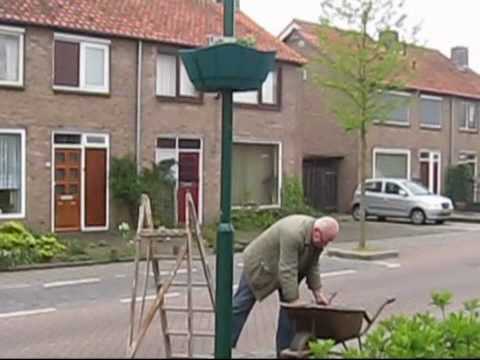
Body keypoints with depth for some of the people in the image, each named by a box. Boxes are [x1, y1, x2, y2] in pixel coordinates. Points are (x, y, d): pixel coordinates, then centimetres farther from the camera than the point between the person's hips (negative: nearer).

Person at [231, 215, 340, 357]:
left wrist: (318, 293, -7)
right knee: (240, 306, -3)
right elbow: (287, 271, -38)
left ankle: (284, 351, 7)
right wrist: (295, 301, -36)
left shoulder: (317, 238, -12)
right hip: (259, 263, -8)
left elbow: (312, 266, -2)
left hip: (284, 267, 8)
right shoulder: (293, 234, -38)